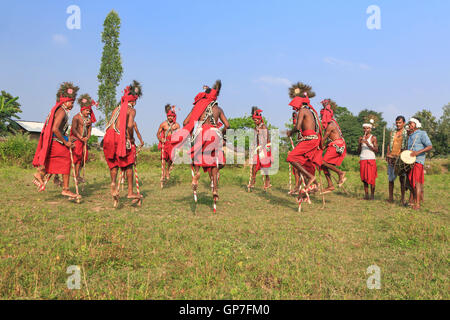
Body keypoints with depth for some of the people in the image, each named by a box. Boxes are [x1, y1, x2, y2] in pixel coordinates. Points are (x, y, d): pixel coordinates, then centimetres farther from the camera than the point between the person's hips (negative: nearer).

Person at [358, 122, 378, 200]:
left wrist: (368, 144, -18)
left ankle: (372, 195, 0)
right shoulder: (362, 138, 15)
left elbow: (376, 150, -6)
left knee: (371, 178, -7)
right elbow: (359, 151, 13)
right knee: (364, 178, 2)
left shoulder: (373, 138, 2)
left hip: (371, 159, -4)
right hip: (362, 160, 4)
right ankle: (366, 195, 6)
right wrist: (359, 143, -4)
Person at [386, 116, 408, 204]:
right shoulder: (393, 133, 14)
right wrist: (387, 155, 5)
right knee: (390, 178, 6)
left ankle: (403, 199, 4)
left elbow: (409, 146, 0)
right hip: (392, 158, 4)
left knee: (402, 179, -2)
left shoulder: (407, 133, 3)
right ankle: (390, 197, 13)